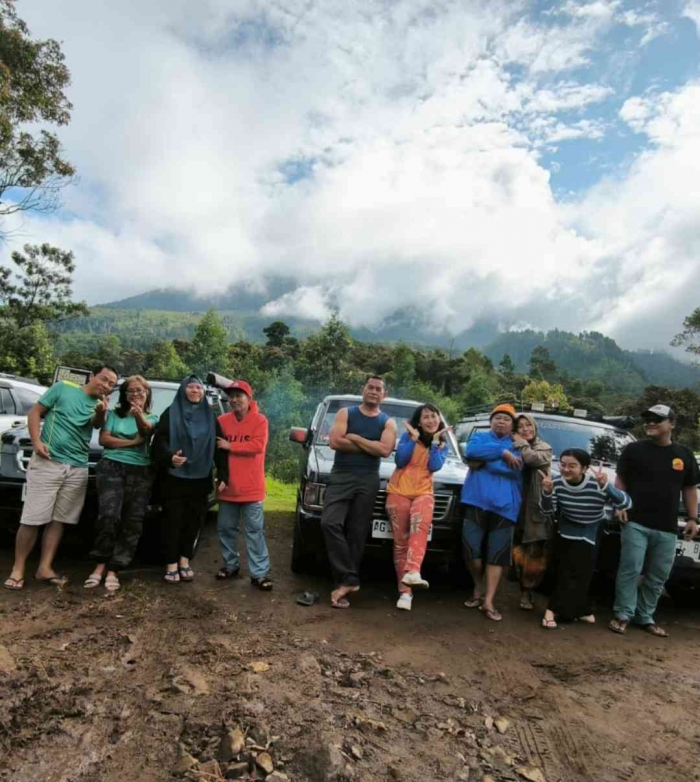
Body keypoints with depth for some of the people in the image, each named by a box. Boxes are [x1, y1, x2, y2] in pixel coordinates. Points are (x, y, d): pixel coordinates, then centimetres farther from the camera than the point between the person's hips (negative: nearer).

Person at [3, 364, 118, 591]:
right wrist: (37, 441, -11)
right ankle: (18, 569, 7)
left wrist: (101, 412, -30)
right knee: (32, 518, -4)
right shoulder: (63, 388, 1)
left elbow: (97, 424, -8)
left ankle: (45, 567, 14)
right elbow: (35, 412, 2)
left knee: (59, 519, 7)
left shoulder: (99, 405, 12)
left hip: (78, 469, 4)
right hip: (48, 462, -4)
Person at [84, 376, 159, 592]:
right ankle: (101, 564, -4)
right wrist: (133, 442, -5)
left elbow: (145, 429, -13)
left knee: (132, 522, -3)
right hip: (112, 467, -1)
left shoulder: (152, 418, 11)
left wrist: (139, 416, -36)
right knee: (109, 515, -19)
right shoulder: (114, 414, 13)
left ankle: (113, 570, 4)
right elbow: (103, 439, 2)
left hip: (141, 472, 1)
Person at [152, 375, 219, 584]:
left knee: (194, 521, 6)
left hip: (200, 479, 3)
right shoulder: (171, 413, 2)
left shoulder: (210, 416, 10)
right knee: (174, 521, 0)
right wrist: (169, 456, -28)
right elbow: (159, 441, -6)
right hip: (175, 477, -3)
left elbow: (219, 446, 8)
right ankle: (172, 564, 9)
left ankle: (184, 561, 20)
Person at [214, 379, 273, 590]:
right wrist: (219, 473, -7)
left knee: (254, 530, 1)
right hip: (227, 485, 4)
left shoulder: (259, 420, -5)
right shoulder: (222, 420, 5)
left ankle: (260, 573, 4)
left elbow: (257, 446, -18)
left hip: (251, 487, -4)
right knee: (226, 528, 15)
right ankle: (231, 565, 32)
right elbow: (215, 448, 4)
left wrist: (230, 446, -15)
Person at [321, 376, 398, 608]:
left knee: (356, 533, 2)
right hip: (341, 476, 0)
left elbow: (385, 450, -10)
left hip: (368, 481, 1)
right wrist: (369, 446, -7)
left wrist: (354, 437, -9)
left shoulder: (388, 422, 8)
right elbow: (334, 441, -10)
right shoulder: (345, 413, 6)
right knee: (330, 523, -17)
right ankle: (349, 579, -11)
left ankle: (345, 580, 10)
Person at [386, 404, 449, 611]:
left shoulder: (443, 444, 10)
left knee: (421, 524, -33)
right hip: (398, 491, 0)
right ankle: (405, 591, 5)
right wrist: (414, 439, -9)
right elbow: (399, 460, -7)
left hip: (423, 492, 0)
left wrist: (435, 441, -6)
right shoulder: (408, 436, 5)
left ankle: (412, 572, -45)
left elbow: (434, 466, -6)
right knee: (401, 541, -2)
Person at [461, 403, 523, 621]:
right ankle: (479, 587, 21)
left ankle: (488, 601, 8)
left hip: (504, 506, 1)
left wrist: (485, 460, -6)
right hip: (477, 501, -1)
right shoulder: (479, 436, 14)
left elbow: (515, 470, -2)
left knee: (497, 555, 1)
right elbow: (471, 451, -10)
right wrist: (502, 453, -13)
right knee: (471, 550, -4)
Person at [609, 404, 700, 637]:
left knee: (658, 576, 10)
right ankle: (623, 614, 5)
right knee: (630, 570, -6)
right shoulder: (634, 449, 1)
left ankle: (645, 617, 23)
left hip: (667, 528, 4)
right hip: (635, 523, -3)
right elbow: (621, 480, 4)